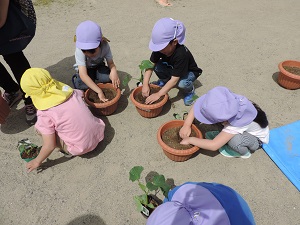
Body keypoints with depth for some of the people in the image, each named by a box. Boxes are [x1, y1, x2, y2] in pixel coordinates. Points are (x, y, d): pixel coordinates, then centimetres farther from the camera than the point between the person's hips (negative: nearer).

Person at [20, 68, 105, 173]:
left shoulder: (44, 113, -17)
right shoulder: (68, 90, -4)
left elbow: (50, 146, -13)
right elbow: (82, 93, 21)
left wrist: (37, 161, 6)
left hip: (82, 148, -5)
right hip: (99, 133, 6)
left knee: (40, 128, 6)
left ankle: (70, 151, 10)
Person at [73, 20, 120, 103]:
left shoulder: (104, 46, -30)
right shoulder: (79, 50, -36)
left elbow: (111, 63, -21)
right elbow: (83, 74, -43)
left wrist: (114, 71, -49)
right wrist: (99, 91, -52)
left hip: (99, 66, 2)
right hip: (86, 69, -1)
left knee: (108, 77, -30)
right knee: (81, 85, -29)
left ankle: (93, 77, 3)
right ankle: (76, 79, 8)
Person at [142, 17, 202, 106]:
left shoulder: (181, 54, -39)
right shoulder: (160, 47, -22)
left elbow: (174, 80, -39)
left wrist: (158, 94, -38)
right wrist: (145, 84, -30)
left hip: (189, 72, -5)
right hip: (172, 69, 5)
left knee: (181, 83, -39)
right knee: (157, 66, -22)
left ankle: (190, 90, -2)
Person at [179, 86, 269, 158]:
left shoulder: (236, 124, -43)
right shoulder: (230, 100, -30)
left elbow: (214, 145, -40)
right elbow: (197, 104, -22)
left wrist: (190, 140, -29)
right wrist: (187, 125, -26)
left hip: (257, 139, -4)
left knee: (234, 141, -38)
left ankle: (244, 151, -3)